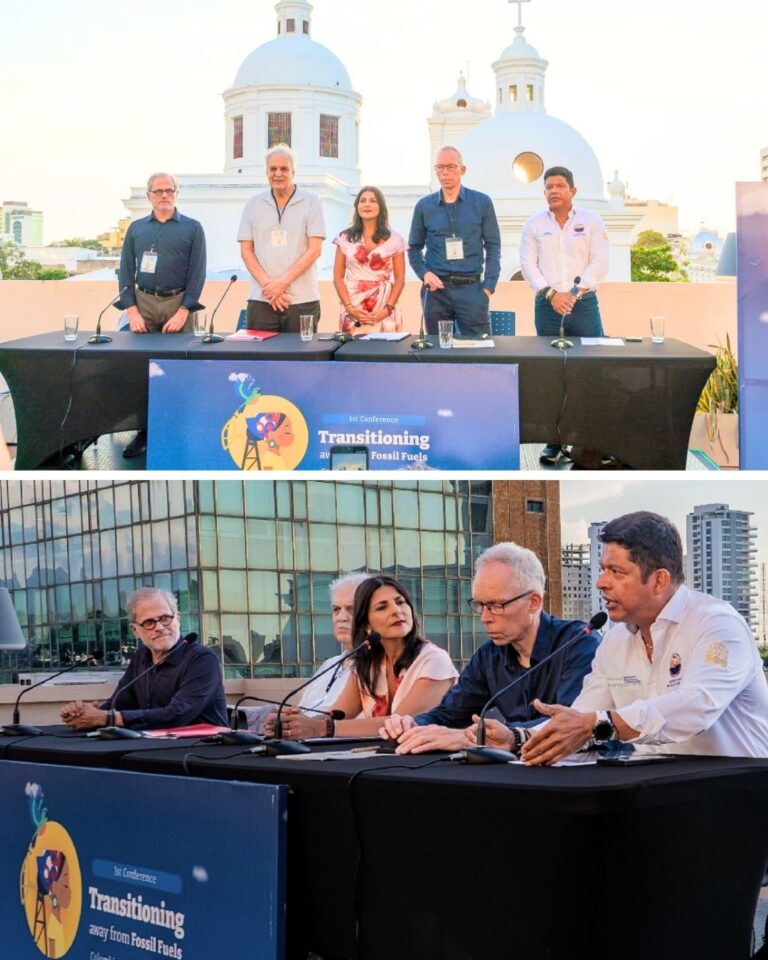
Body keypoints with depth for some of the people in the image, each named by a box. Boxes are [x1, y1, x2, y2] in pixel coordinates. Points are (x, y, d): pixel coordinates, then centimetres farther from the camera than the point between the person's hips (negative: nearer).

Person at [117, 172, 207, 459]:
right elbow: (126, 271, 7)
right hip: (144, 303, 2)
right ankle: (143, 431, 6)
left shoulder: (192, 228, 4)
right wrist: (132, 312, -5)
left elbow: (197, 273, -2)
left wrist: (183, 312, -12)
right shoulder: (136, 228, 11)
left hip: (178, 303, -2)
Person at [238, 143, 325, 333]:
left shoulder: (311, 202, 4)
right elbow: (246, 250, 7)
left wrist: (283, 282, -10)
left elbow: (314, 249, -2)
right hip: (261, 299, 2)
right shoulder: (254, 204, 11)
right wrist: (268, 284, -8)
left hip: (302, 299, -2)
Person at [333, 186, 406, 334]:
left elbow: (400, 279, 4)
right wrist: (349, 307, -7)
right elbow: (338, 278, 6)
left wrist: (387, 309, -9)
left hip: (384, 313, -1)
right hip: (353, 313, 1)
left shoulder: (394, 239, 6)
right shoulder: (345, 238, 9)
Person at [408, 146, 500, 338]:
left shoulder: (482, 203, 3)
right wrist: (424, 273, -5)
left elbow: (493, 247, 4)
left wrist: (488, 286, -4)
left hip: (472, 288, -1)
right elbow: (414, 248, 13)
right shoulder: (424, 206, 7)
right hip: (436, 288, 1)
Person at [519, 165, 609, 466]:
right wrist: (551, 294, -11)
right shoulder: (534, 224, 9)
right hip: (547, 305, 1)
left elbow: (599, 263, -1)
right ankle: (554, 443, 3)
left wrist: (575, 292, -13)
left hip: (583, 303, -1)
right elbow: (528, 264, 3)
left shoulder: (591, 222, 6)